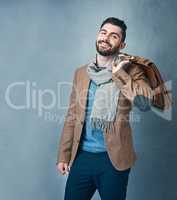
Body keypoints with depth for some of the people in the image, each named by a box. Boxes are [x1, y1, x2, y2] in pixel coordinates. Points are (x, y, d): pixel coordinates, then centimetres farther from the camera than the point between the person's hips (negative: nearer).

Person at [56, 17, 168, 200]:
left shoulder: (131, 70, -3)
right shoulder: (81, 73, 8)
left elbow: (145, 102, -22)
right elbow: (72, 117, 9)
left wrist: (118, 72, -17)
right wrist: (63, 155, 6)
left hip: (113, 158, -3)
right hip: (81, 156, 3)